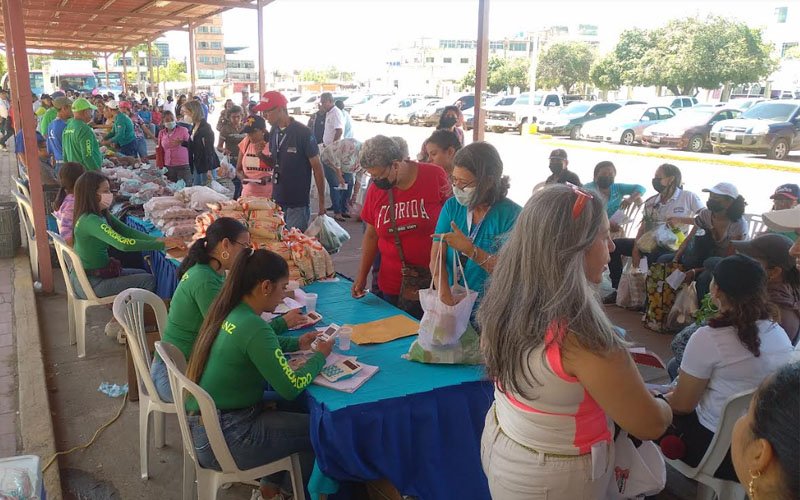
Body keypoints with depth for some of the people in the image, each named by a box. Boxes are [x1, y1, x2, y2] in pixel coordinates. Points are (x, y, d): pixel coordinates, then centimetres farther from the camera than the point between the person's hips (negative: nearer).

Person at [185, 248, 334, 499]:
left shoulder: (230, 312, 1)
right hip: (222, 439, -9)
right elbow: (291, 388, -22)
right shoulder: (252, 326, -26)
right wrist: (319, 356, -5)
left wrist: (297, 343, 10)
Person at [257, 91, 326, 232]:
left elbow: (317, 167, -11)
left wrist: (322, 202, -10)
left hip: (297, 204, -6)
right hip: (277, 200, 6)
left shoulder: (303, 133, -14)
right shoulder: (274, 133, 6)